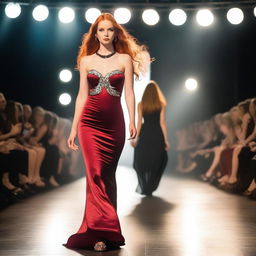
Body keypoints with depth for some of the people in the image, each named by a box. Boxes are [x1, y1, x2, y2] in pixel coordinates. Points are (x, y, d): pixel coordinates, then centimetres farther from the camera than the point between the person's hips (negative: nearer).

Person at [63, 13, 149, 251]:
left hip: (114, 123, 0)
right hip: (90, 122, 0)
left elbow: (129, 93, 2)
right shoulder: (86, 61, 10)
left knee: (107, 176, 2)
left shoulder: (125, 59, 7)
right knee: (95, 173, -9)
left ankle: (97, 229, 11)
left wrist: (132, 121, -10)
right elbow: (82, 95, 9)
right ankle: (107, 231, -7)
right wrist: (74, 127, 6)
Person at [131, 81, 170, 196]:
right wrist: (166, 140, -1)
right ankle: (149, 189, 16)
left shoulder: (140, 105, -1)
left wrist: (136, 137, 1)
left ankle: (143, 187, 4)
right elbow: (162, 123, -5)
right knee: (155, 162, 12)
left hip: (144, 134, 0)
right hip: (157, 135, 1)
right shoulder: (161, 105, -2)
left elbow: (139, 122, -4)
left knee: (141, 161, 12)